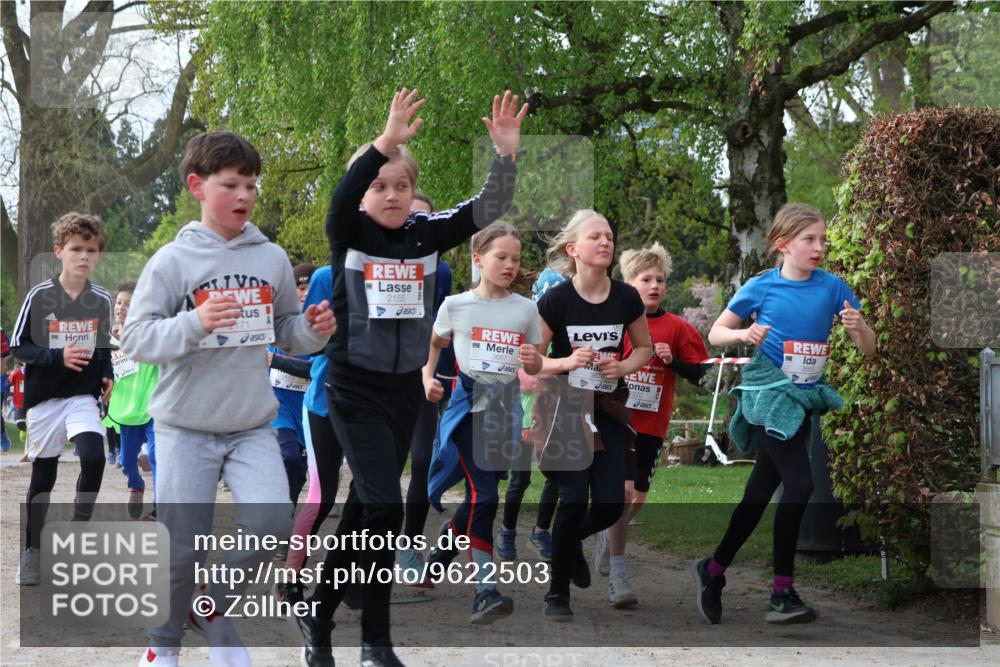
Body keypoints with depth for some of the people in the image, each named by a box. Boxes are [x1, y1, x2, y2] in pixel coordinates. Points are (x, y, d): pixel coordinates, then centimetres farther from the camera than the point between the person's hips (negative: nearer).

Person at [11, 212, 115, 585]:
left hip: (83, 396, 2)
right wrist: (58, 357, -20)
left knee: (93, 457, -21)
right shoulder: (39, 296, -10)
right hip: (44, 396, -2)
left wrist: (107, 375, 0)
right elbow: (18, 346, -7)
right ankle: (32, 551, 20)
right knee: (43, 475, 4)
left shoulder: (101, 300, 1)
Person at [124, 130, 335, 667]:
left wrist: (313, 329, -6)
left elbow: (286, 333, 16)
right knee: (182, 544, 2)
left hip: (253, 425, 3)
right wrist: (194, 324, -24)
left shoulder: (272, 258, 4)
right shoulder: (172, 261, -6)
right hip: (185, 426, -3)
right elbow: (135, 339, -9)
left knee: (272, 526, -13)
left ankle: (211, 608, 14)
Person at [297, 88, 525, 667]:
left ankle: (319, 614, 28)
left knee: (364, 506, 13)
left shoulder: (427, 233, 0)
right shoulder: (350, 234, -9)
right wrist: (385, 143, -46)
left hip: (406, 387, 5)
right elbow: (343, 198, -31)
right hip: (355, 388, -5)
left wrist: (506, 154, -28)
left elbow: (488, 210, -11)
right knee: (385, 507, -15)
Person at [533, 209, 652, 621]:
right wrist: (566, 362, -23)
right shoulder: (556, 300, -11)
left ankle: (570, 541, 34)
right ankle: (557, 594, 6)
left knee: (610, 505, -2)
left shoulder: (626, 298, -3)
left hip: (608, 408, 4)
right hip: (566, 408, -3)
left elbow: (645, 347, 12)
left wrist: (623, 367, -8)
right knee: (574, 498, -11)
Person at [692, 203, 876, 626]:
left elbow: (868, 348, 3)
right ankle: (782, 595, -10)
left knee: (760, 492, 12)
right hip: (769, 393, -5)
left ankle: (713, 570, 29)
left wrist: (857, 326, -19)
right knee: (799, 484, -16)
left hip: (805, 396, 5)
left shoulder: (832, 287, 1)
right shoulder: (762, 286, -6)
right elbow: (715, 334, 3)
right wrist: (743, 334, -18)